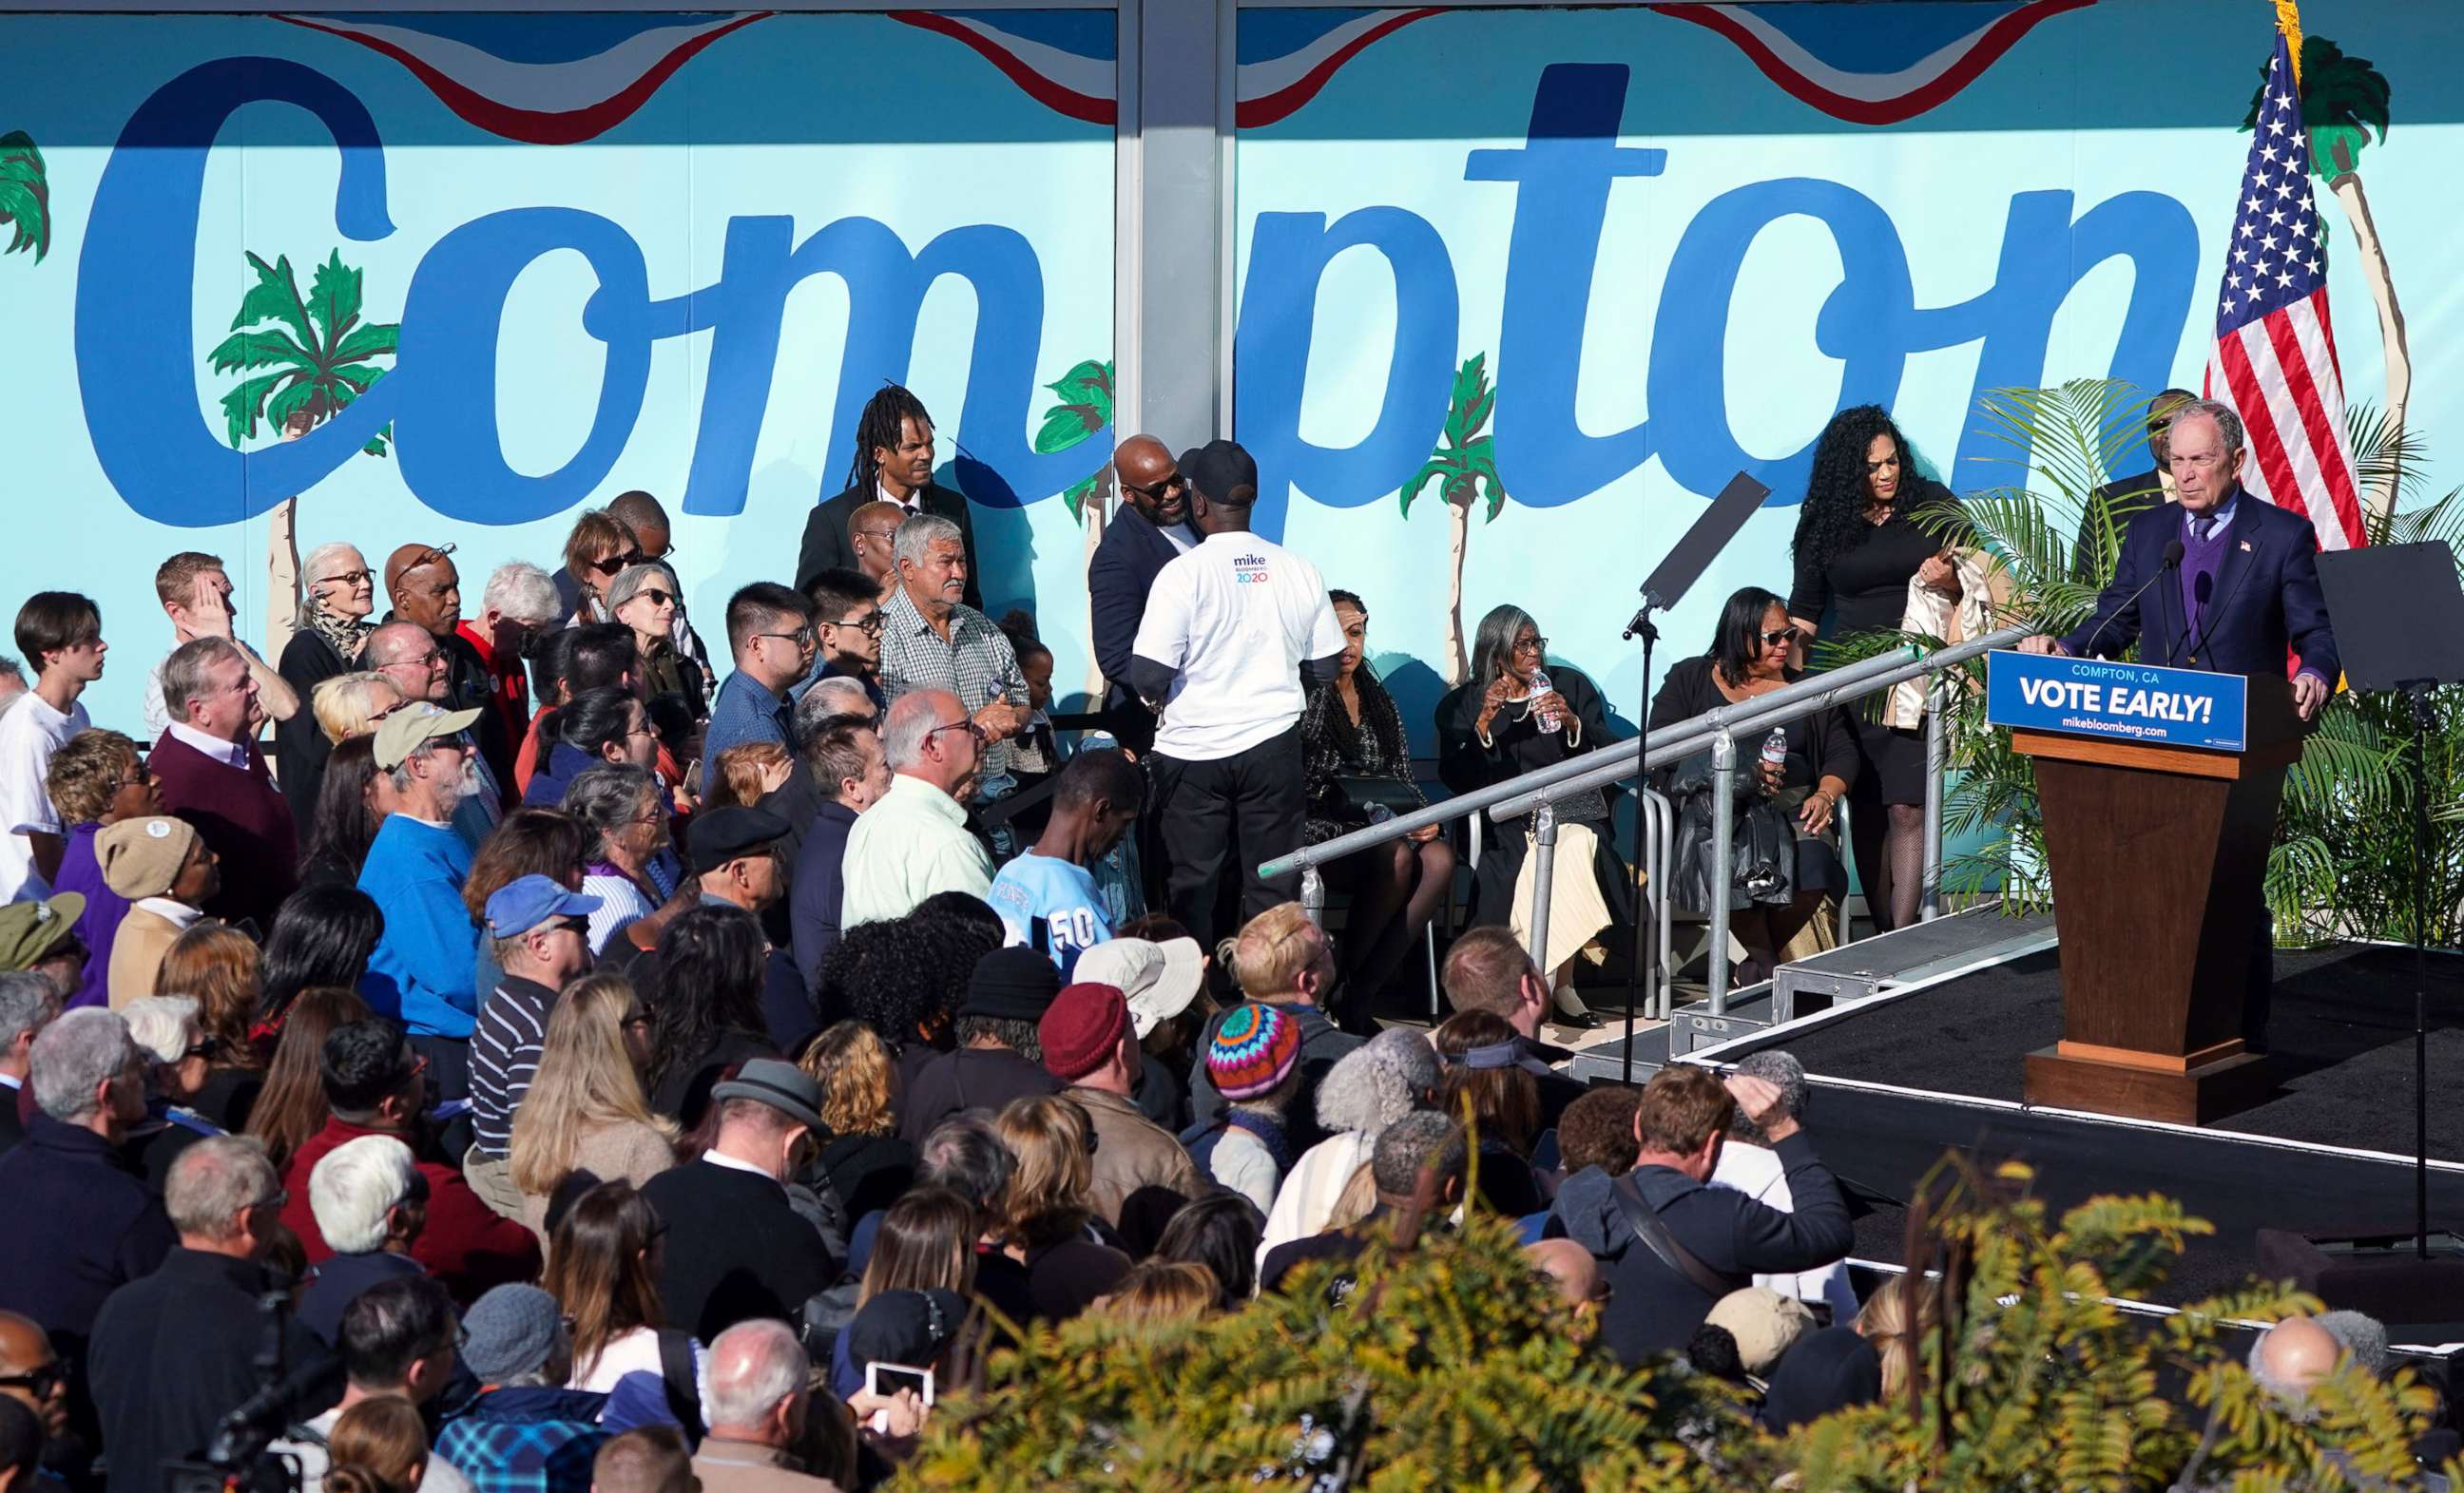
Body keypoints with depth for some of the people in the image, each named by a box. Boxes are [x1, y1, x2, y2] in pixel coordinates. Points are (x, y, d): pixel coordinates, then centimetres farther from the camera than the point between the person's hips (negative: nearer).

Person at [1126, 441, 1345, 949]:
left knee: (1193, 887, 8)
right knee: (1273, 888, 9)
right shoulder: (1298, 570, 0)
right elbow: (1324, 667, 6)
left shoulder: (1183, 573, -13)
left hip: (1194, 751, -3)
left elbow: (1148, 676, -17)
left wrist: (1157, 698, 5)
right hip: (1273, 747, 3)